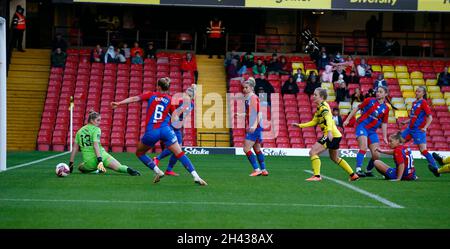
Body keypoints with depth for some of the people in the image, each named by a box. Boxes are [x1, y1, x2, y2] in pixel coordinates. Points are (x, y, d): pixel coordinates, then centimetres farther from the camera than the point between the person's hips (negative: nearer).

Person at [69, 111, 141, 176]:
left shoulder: (80, 131, 14)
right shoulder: (96, 129, 0)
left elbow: (75, 148, 14)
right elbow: (96, 145, -15)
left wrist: (71, 164, 19)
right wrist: (100, 161, -23)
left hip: (88, 161, 4)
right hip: (101, 156, -4)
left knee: (81, 168, 36)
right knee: (119, 167, -11)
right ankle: (128, 169, -43)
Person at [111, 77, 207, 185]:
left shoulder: (151, 95, 11)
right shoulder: (170, 100, 10)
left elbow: (134, 98, 1)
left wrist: (119, 103, 2)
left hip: (151, 132, -1)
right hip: (165, 130, 1)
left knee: (139, 153, 22)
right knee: (180, 154, -1)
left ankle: (158, 171, 8)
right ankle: (195, 176, -13)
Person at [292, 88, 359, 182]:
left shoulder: (323, 106, -12)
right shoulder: (319, 108, 18)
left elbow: (328, 118, -29)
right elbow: (314, 122, 26)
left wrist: (329, 131, -44)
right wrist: (299, 125, 23)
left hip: (331, 135, -10)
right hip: (336, 135, 10)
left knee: (313, 152, -12)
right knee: (335, 158, 23)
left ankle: (317, 176, -16)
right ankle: (353, 175, 28)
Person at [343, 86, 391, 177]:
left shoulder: (385, 108, 6)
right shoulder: (370, 101, -1)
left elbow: (384, 123, 12)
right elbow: (357, 108, 6)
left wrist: (384, 137, 6)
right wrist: (347, 119, 3)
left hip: (372, 131, 4)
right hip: (362, 126, -4)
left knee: (376, 155, -3)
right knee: (364, 147, -26)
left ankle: (368, 171, 21)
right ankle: (358, 170, -28)